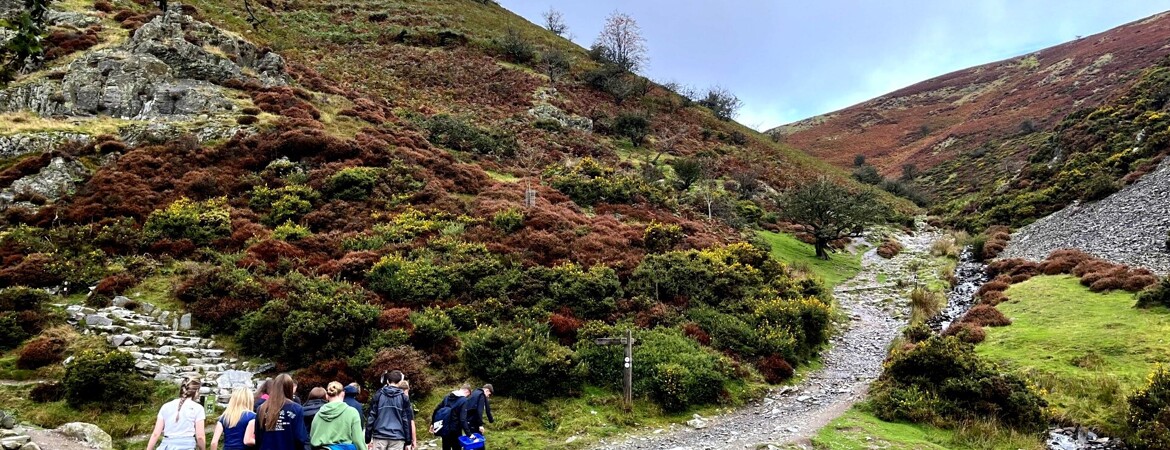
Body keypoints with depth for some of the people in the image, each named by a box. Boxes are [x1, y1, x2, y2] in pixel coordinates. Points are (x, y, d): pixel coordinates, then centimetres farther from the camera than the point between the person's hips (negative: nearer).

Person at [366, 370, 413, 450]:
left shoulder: (378, 395, 5)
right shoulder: (403, 397, 2)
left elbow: (371, 417, 3)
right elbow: (407, 420, 1)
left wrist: (368, 438, 8)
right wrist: (407, 441, 5)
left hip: (379, 437, 1)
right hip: (397, 438, -1)